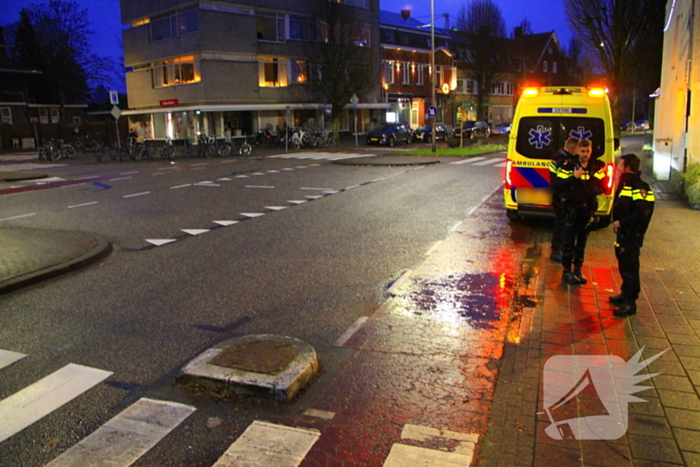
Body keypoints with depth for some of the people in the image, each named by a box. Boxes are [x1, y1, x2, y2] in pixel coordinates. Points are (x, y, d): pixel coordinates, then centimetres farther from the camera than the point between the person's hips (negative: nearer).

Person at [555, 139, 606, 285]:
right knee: (568, 241, -1)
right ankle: (566, 270, 8)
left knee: (582, 241, 13)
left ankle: (578, 269, 24)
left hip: (588, 209, 4)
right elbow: (558, 186, -12)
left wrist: (595, 190, -8)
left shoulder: (597, 167, 4)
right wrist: (574, 177, -21)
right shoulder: (569, 165, -7)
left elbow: (602, 187, 12)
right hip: (572, 208, -4)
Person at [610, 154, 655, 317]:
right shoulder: (626, 185, 13)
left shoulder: (640, 188, -18)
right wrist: (616, 221, 5)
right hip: (623, 233, 10)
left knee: (630, 268, -5)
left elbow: (642, 213, -27)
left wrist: (621, 223, -21)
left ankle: (630, 303, 2)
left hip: (632, 235, -10)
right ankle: (625, 294, 33)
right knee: (623, 266, 19)